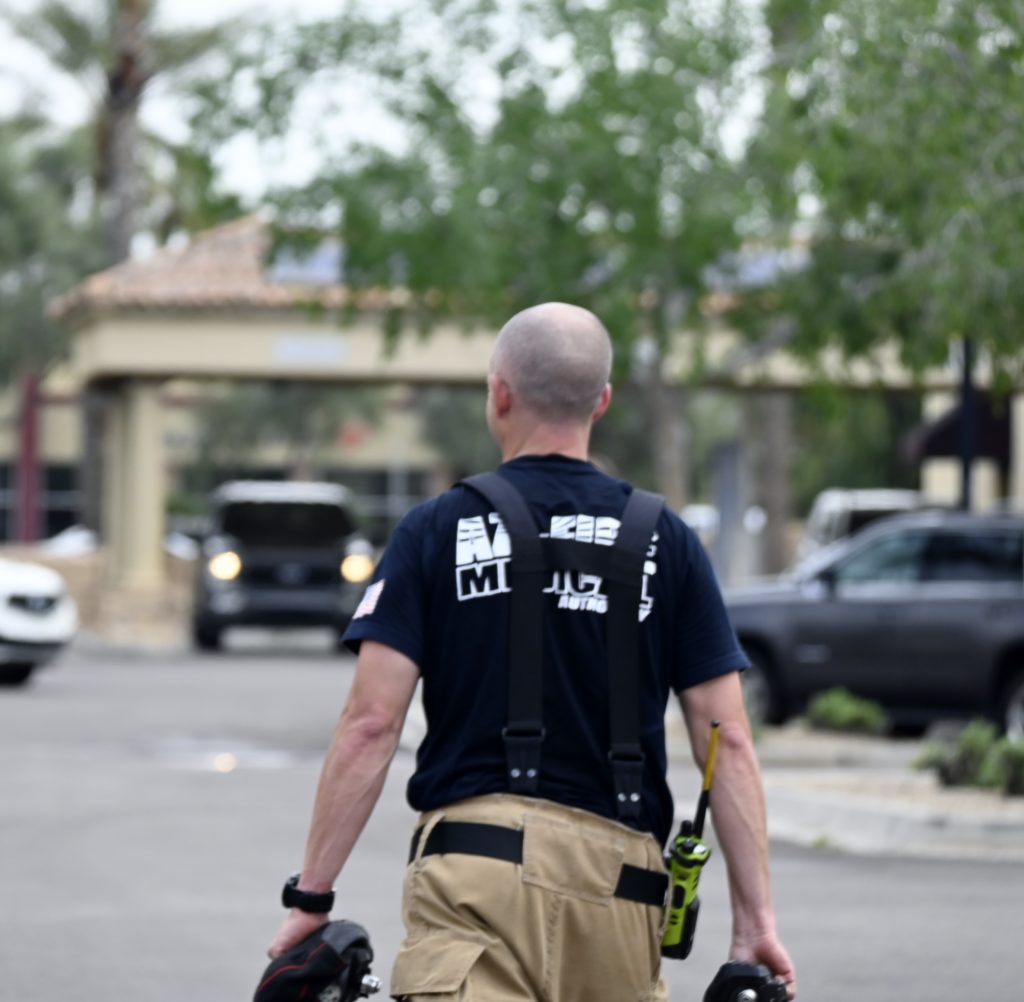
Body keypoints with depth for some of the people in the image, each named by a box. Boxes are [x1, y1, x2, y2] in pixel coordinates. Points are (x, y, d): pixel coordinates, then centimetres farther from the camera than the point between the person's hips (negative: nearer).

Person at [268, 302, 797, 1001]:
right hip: (617, 874, 2)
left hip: (471, 864, -2)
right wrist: (756, 919, 6)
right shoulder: (665, 542, 9)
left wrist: (312, 897, 2)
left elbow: (372, 723, -2)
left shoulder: (436, 531, 4)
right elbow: (726, 739, 4)